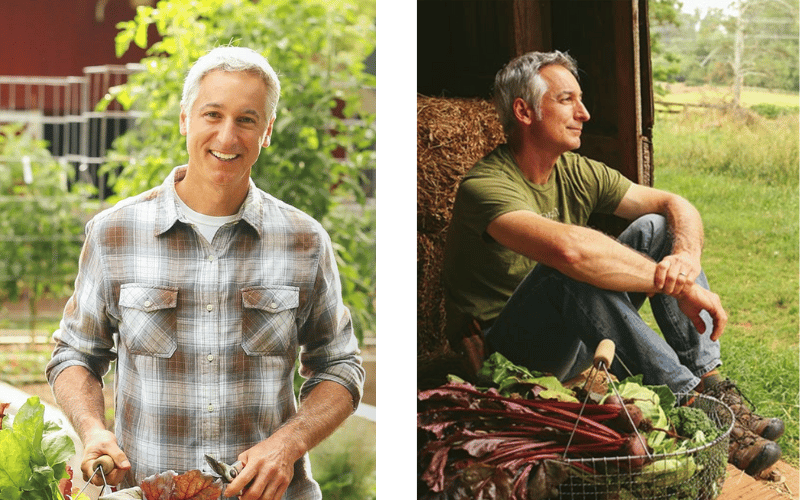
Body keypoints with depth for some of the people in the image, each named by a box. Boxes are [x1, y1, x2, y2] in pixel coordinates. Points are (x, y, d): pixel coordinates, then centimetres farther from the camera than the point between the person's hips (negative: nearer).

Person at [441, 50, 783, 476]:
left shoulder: (578, 173, 3)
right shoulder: (486, 186, -22)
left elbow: (677, 206, 1)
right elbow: (567, 248, -40)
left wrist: (687, 258, -24)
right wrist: (681, 287, -37)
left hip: (575, 339, 8)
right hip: (504, 354, -8)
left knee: (654, 228, -6)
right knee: (572, 273, -36)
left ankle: (712, 383, -17)